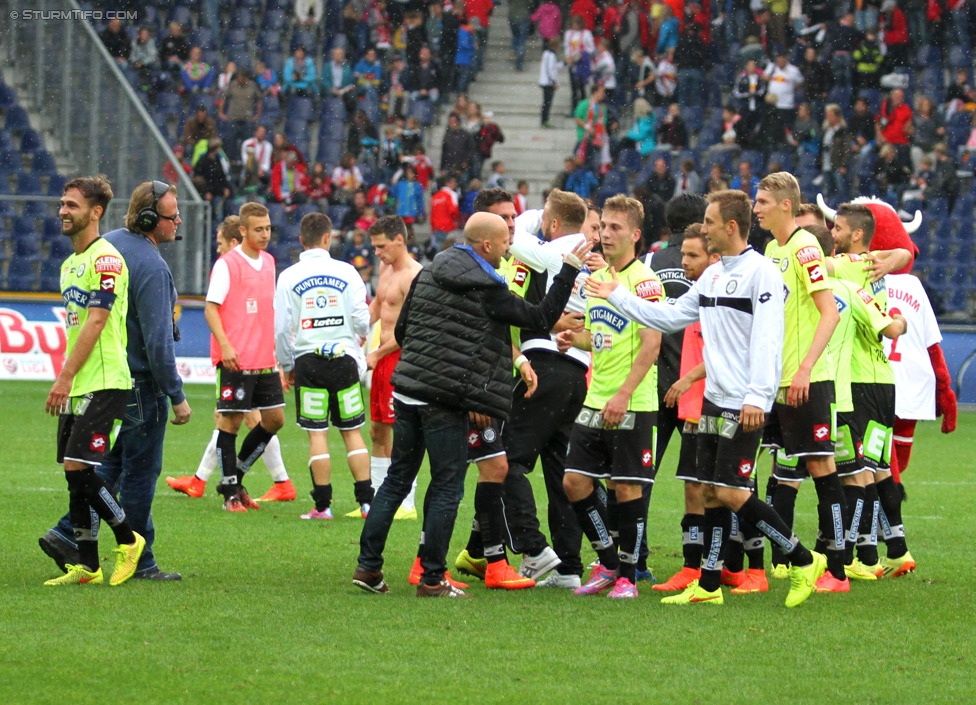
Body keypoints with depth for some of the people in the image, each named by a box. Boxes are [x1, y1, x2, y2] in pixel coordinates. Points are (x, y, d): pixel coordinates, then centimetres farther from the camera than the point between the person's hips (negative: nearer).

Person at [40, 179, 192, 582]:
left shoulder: (106, 244, 6)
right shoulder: (151, 267, -21)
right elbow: (158, 341, -22)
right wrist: (177, 396, -15)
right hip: (140, 383, -8)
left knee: (111, 465, 17)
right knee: (140, 473, 0)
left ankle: (67, 535, 9)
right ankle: (140, 563, 6)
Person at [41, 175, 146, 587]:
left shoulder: (106, 260, -12)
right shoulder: (71, 263, 17)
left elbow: (95, 322, -18)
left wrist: (66, 376, -21)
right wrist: (66, 380, 18)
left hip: (103, 383, -9)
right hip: (78, 385, 9)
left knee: (79, 468, -13)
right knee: (75, 474, 6)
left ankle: (128, 540, 3)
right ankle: (87, 566, 10)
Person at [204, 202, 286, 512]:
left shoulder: (268, 262, 13)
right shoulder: (227, 264, -9)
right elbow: (211, 308, -12)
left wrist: (277, 346, 19)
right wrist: (225, 345, -23)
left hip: (265, 359, 7)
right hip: (236, 359, -7)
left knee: (274, 419, 8)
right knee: (231, 420, -3)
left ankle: (235, 476, 22)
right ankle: (230, 493, 4)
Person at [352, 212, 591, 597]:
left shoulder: (428, 274, 10)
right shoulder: (488, 292, -10)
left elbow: (401, 329, 16)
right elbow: (543, 317, -4)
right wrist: (570, 269, 1)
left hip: (407, 390, 7)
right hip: (447, 402, -7)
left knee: (397, 479, 13)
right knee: (446, 488, 1)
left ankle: (368, 566, 12)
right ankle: (432, 579, 2)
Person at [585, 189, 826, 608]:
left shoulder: (760, 272, -12)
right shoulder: (712, 275, 15)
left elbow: (767, 339, -19)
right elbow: (669, 317, 24)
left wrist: (757, 397, -25)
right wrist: (617, 296, 24)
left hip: (744, 406, -9)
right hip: (714, 401, 9)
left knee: (731, 492, -12)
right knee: (711, 491, 8)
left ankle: (803, 562, -1)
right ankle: (708, 586, 13)